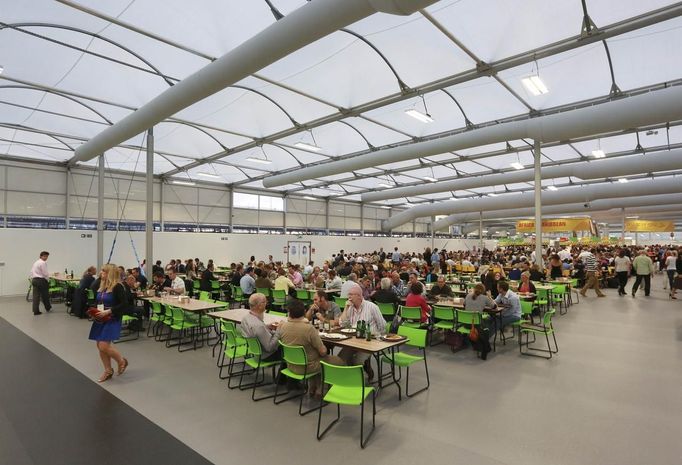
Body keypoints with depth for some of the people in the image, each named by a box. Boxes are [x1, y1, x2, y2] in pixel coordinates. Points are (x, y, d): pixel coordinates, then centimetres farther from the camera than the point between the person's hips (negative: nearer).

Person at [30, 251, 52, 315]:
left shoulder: (36, 262, 16)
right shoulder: (43, 263, -13)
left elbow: (32, 272, 17)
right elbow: (45, 273, -15)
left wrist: (32, 280, 20)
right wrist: (47, 279, 2)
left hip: (34, 280, 8)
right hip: (41, 280, -8)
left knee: (36, 295, 5)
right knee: (45, 295, 9)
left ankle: (35, 311, 3)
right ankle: (48, 308, 25)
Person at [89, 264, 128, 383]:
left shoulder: (117, 287, -15)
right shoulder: (102, 286, 9)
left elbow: (124, 304, -19)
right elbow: (98, 302, 21)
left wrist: (109, 311, -23)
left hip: (112, 320, -8)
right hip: (100, 319, 8)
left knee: (104, 346, -13)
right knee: (100, 346, 11)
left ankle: (122, 361, 13)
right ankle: (108, 371, 25)